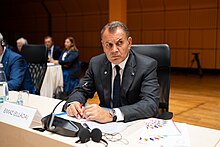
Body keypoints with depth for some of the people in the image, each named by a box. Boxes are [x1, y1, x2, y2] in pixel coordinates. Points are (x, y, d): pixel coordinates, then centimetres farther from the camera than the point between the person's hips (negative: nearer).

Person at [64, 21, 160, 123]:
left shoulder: (148, 66, -13)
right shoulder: (95, 63, -1)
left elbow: (151, 104, -24)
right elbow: (81, 90, 7)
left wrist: (111, 114, -36)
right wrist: (72, 103, -18)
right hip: (105, 126, 3)